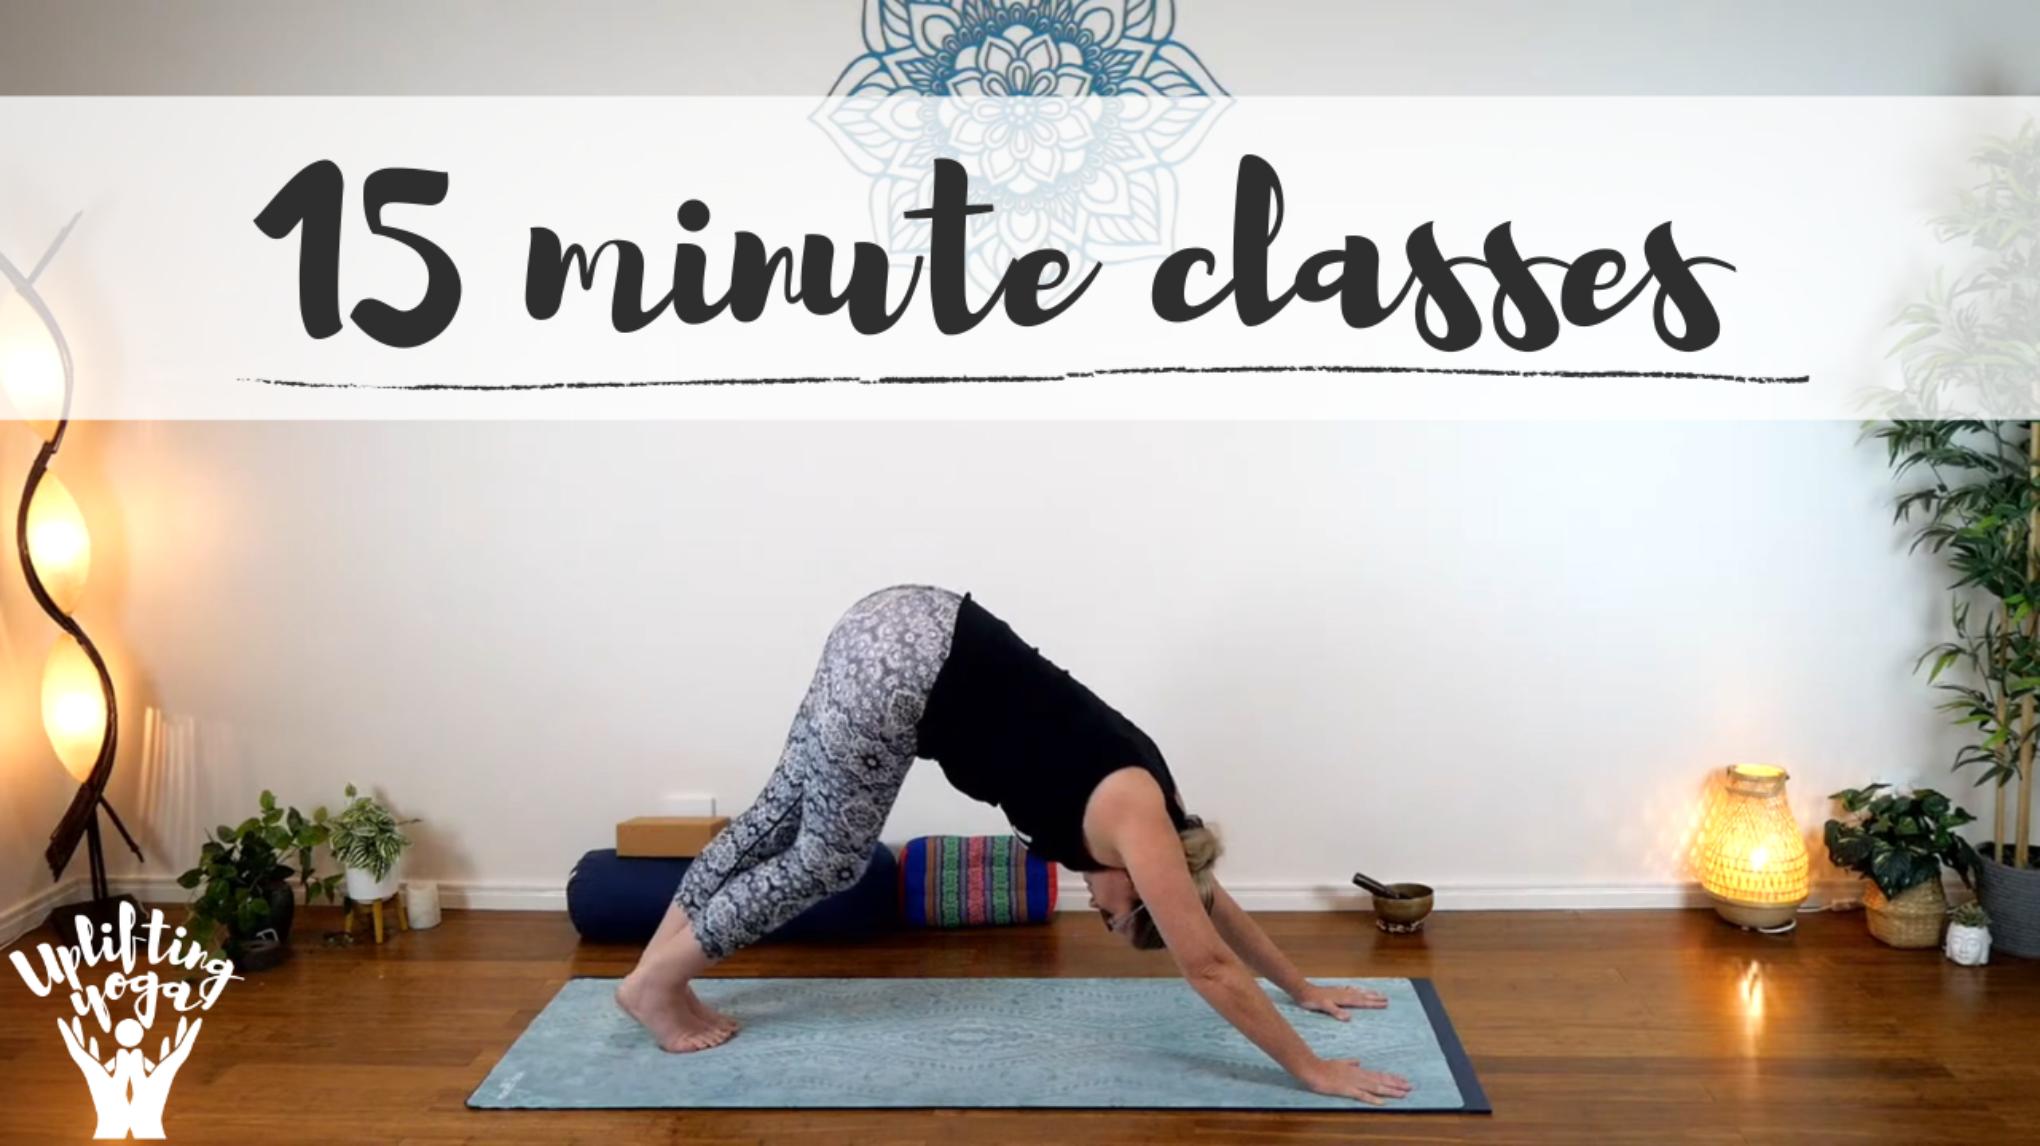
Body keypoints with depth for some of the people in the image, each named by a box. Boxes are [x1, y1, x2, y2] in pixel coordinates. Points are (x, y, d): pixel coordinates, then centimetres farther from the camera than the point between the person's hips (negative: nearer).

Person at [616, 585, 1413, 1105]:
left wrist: (1303, 988, 32)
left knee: (783, 816, 15)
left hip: (908, 635, 8)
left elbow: (1209, 902, 25)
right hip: (898, 665, -8)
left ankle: (661, 967, 25)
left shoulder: (1136, 795, 12)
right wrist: (1313, 1070, -3)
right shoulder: (1136, 820, -10)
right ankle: (655, 984, 15)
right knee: (824, 858, 3)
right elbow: (1209, 966, -9)